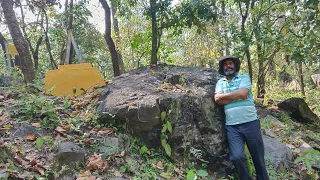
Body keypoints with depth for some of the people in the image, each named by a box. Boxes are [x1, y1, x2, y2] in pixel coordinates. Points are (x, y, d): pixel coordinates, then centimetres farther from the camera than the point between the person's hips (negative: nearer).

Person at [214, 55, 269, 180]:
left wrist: (224, 96, -3)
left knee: (258, 157, 9)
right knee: (237, 157, -13)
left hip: (250, 123, -1)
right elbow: (217, 100, -3)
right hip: (232, 126, 1)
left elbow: (242, 93, -12)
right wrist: (237, 96, -7)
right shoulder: (220, 82, 13)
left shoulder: (244, 78, 7)